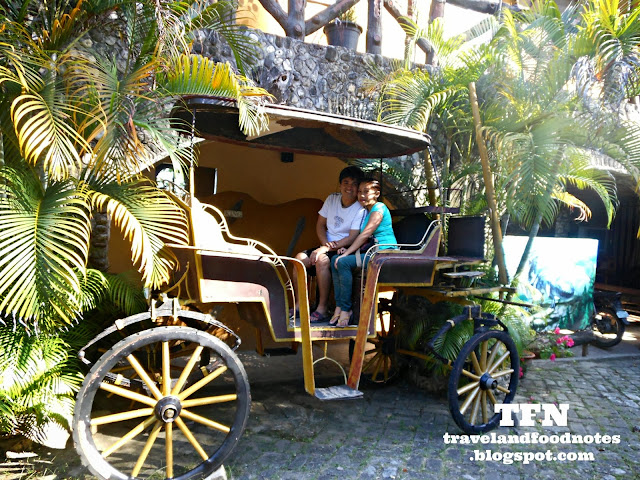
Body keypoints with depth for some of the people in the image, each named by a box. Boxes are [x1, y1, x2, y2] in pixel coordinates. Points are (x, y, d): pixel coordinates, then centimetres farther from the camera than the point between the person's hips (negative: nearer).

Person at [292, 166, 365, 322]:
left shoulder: (361, 209, -11)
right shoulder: (332, 199, 8)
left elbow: (352, 238, -17)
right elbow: (320, 225, 11)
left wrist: (326, 249, -23)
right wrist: (326, 244, -8)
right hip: (329, 246, 7)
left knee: (322, 260, -33)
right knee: (300, 257, -15)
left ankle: (323, 309, -24)